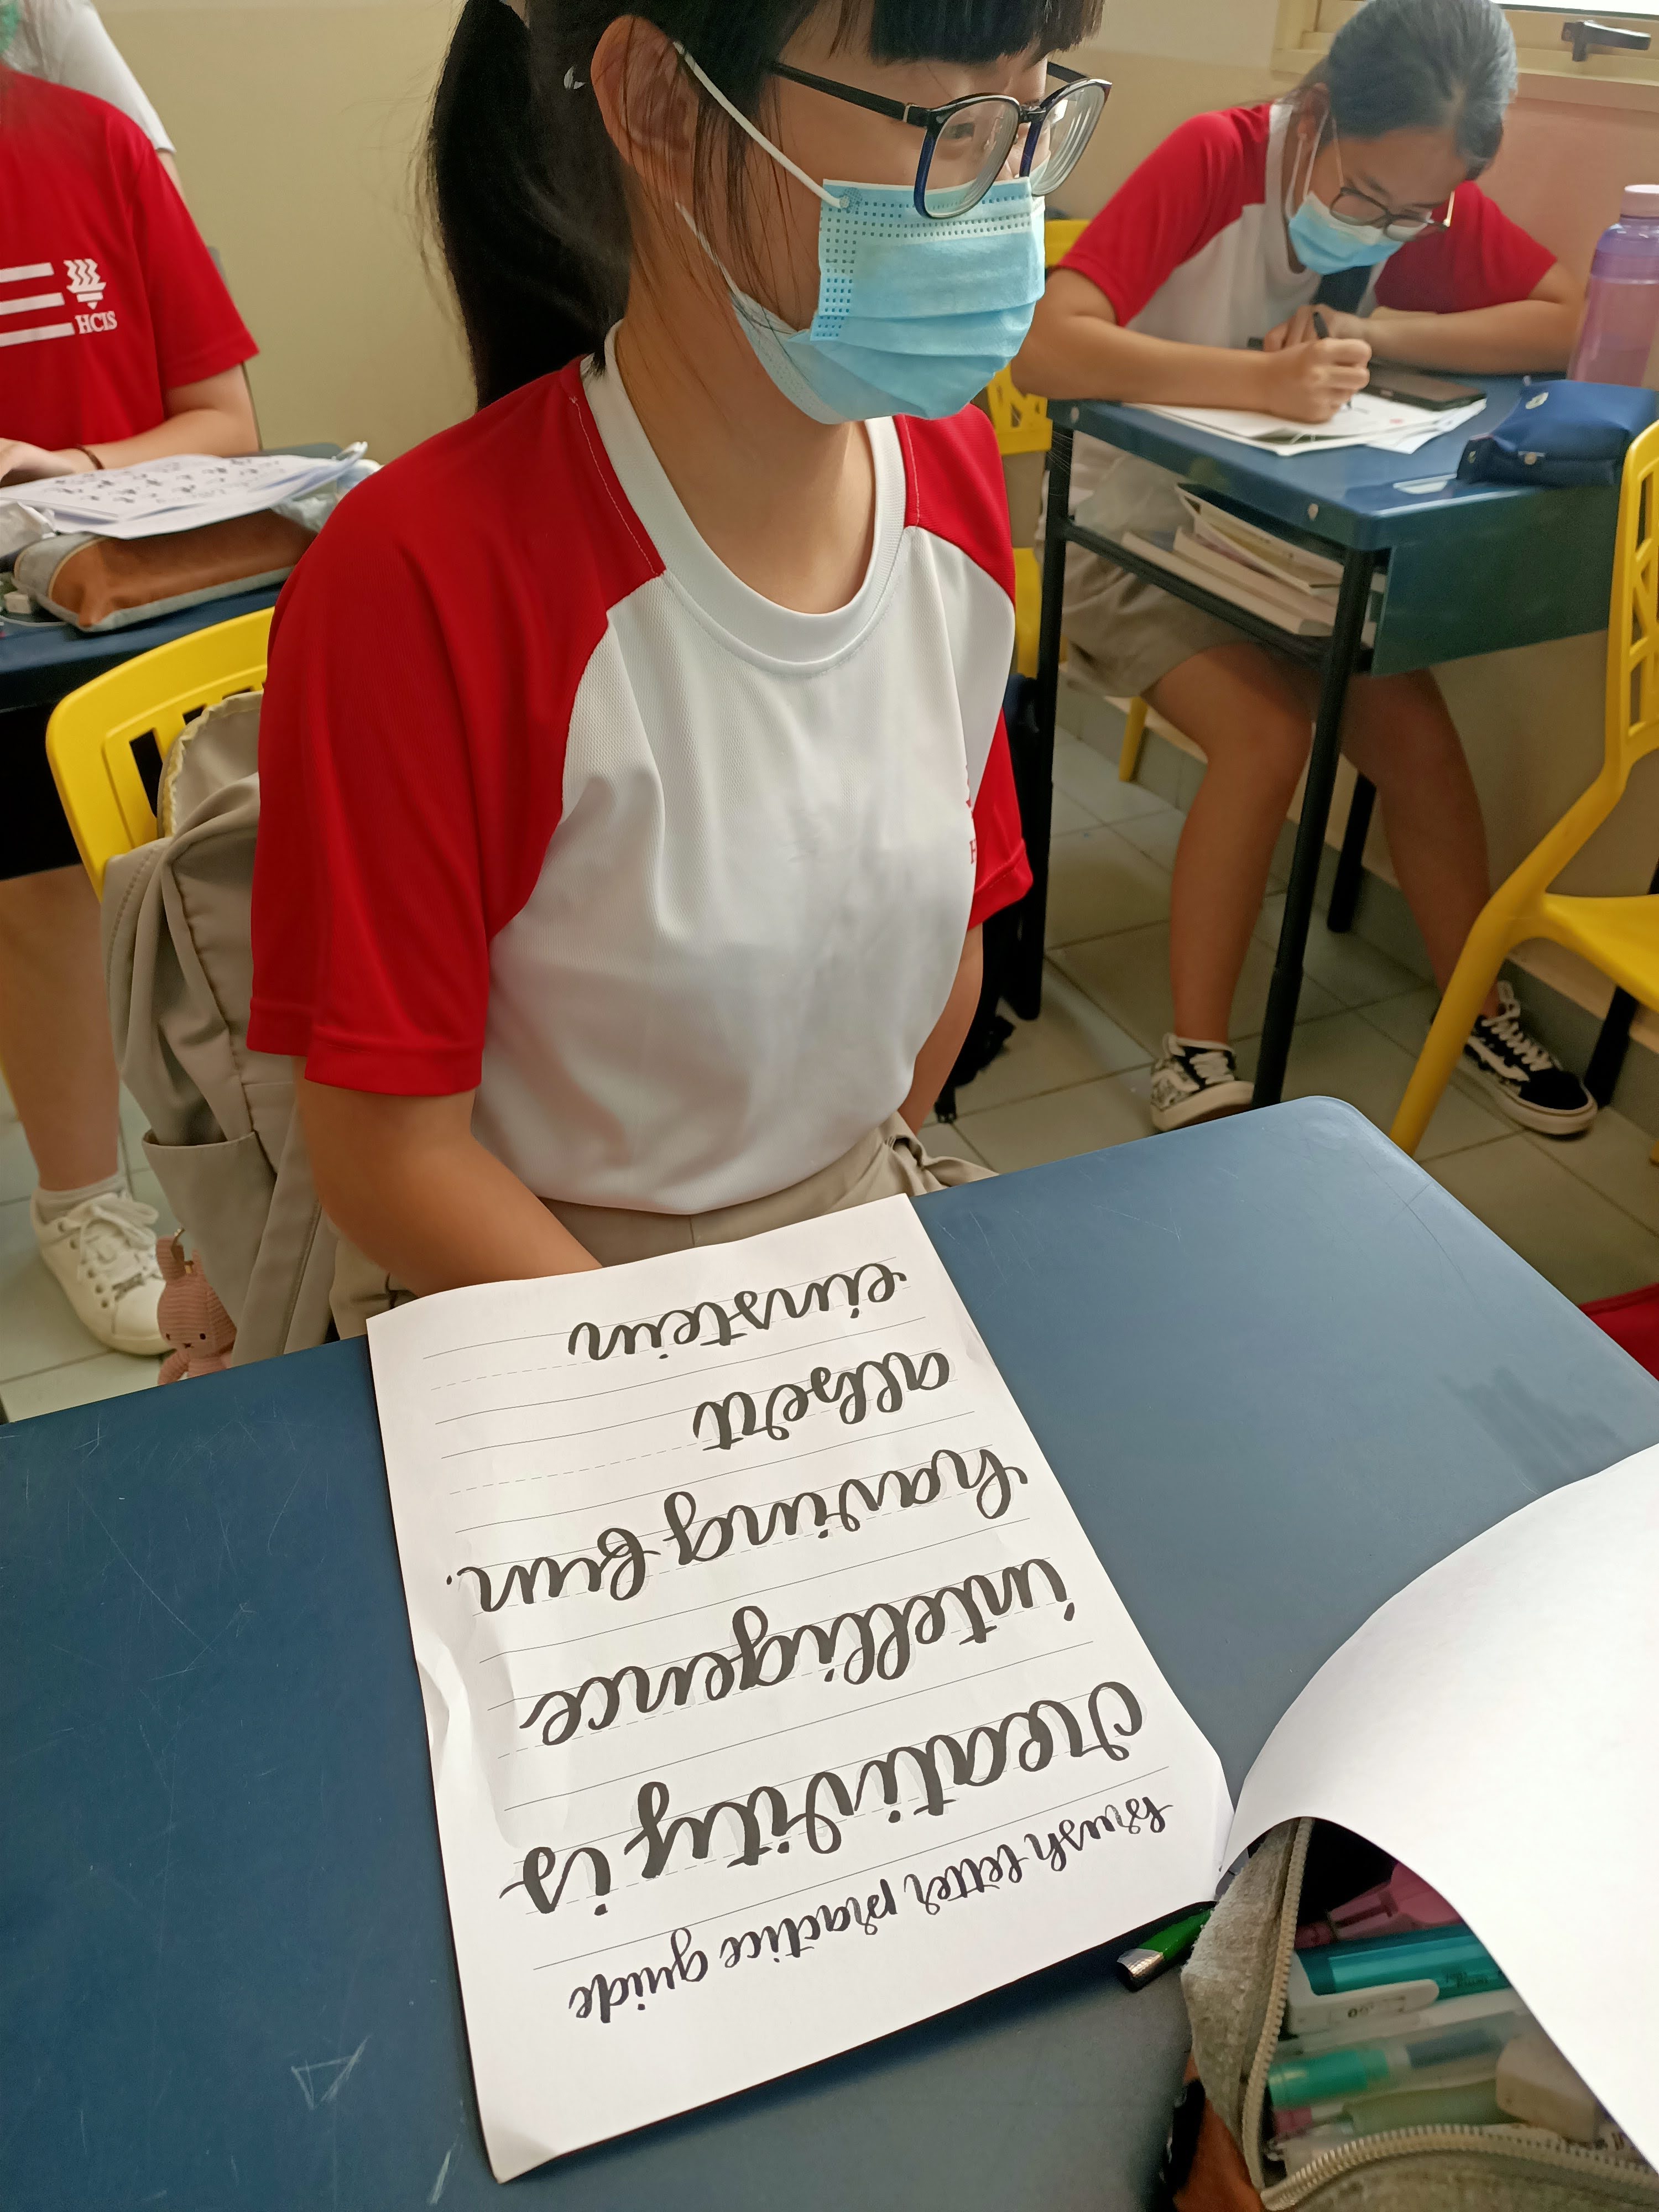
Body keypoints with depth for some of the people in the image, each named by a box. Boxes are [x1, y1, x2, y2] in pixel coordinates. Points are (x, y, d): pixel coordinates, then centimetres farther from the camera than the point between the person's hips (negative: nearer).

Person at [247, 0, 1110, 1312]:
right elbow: (391, 1163, -16)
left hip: (873, 1219, 4)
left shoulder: (949, 466, -3)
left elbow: (952, 917, 7)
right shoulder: (423, 583, -22)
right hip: (523, 1291, -3)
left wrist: (876, 1186, 8)